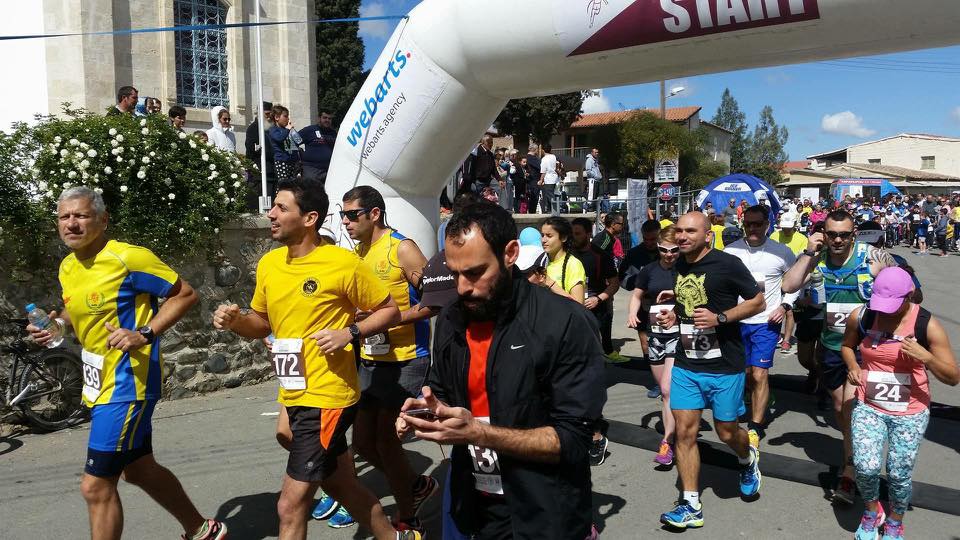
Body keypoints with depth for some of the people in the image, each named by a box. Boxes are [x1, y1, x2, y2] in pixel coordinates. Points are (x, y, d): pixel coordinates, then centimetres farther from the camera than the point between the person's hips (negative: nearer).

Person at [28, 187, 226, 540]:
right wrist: (56, 324, 1)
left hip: (126, 385, -10)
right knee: (138, 469, 21)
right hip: (101, 383, 10)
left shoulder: (128, 258, -18)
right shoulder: (68, 267, 7)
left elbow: (185, 294, -14)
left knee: (96, 486, -5)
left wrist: (145, 333, -23)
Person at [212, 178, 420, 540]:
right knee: (341, 485, 22)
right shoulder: (269, 263, 5)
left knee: (290, 506, -3)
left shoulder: (344, 263, -14)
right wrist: (235, 321, -4)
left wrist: (349, 333, -20)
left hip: (327, 397, -8)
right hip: (294, 396, 8)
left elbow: (390, 311, -5)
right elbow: (262, 323, 17)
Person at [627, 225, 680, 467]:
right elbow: (637, 295, 17)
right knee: (663, 390, 15)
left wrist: (676, 293, -23)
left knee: (668, 390, -12)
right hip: (655, 334, 5)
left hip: (679, 334, -5)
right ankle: (674, 425, 33)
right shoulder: (650, 270, 6)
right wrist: (632, 313, -2)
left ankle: (667, 443, -5)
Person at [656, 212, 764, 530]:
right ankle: (691, 506, 10)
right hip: (686, 364, 5)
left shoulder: (727, 264, -13)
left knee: (727, 433, 9)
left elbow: (758, 302, -7)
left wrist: (719, 317, -20)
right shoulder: (678, 266, 6)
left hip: (724, 367, -4)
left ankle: (748, 459, 46)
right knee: (685, 432, 0)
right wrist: (673, 316, 1)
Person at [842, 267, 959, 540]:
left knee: (899, 475, 2)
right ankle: (872, 510, 20)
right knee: (866, 467, -13)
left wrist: (926, 357, -25)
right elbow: (847, 346, 15)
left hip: (910, 413, -1)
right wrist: (853, 367, -6)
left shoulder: (928, 325, -12)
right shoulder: (861, 316, -7)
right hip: (868, 408, 1)